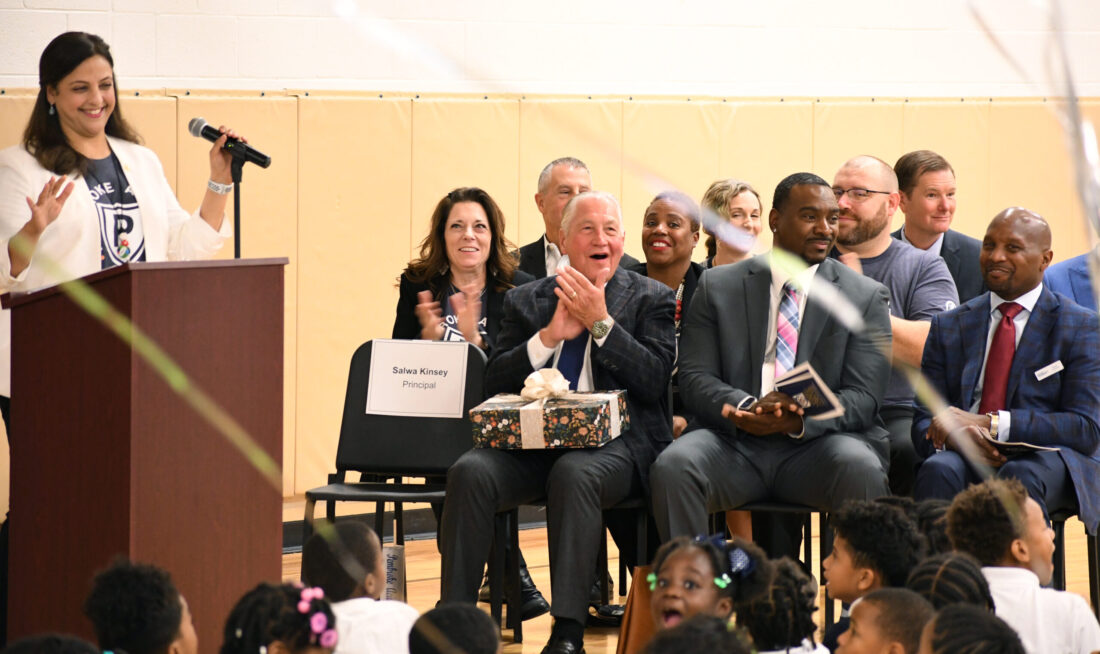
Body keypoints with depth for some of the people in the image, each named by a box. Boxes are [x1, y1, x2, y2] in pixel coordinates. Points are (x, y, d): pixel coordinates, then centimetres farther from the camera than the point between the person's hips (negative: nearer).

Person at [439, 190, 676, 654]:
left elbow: (654, 381, -2)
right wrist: (550, 336, -4)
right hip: (532, 442, 3)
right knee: (469, 472, -26)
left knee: (573, 474, -37)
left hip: (614, 444, -3)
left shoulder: (651, 299, 12)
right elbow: (494, 383, 9)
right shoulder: (525, 301, 19)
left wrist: (600, 323, -8)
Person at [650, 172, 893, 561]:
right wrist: (744, 408, -19)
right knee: (672, 466, -30)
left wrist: (801, 419, -21)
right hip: (735, 442, 1)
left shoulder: (865, 296, 9)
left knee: (862, 469, -34)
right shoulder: (719, 287, 12)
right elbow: (695, 379, 4)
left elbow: (863, 397, -1)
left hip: (816, 445, -1)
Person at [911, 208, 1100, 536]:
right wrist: (954, 435, -15)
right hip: (967, 459, 2)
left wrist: (991, 424, -15)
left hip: (1046, 461, -2)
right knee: (937, 470, -32)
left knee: (1020, 477, -37)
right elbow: (924, 422, 12)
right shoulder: (949, 326, 17)